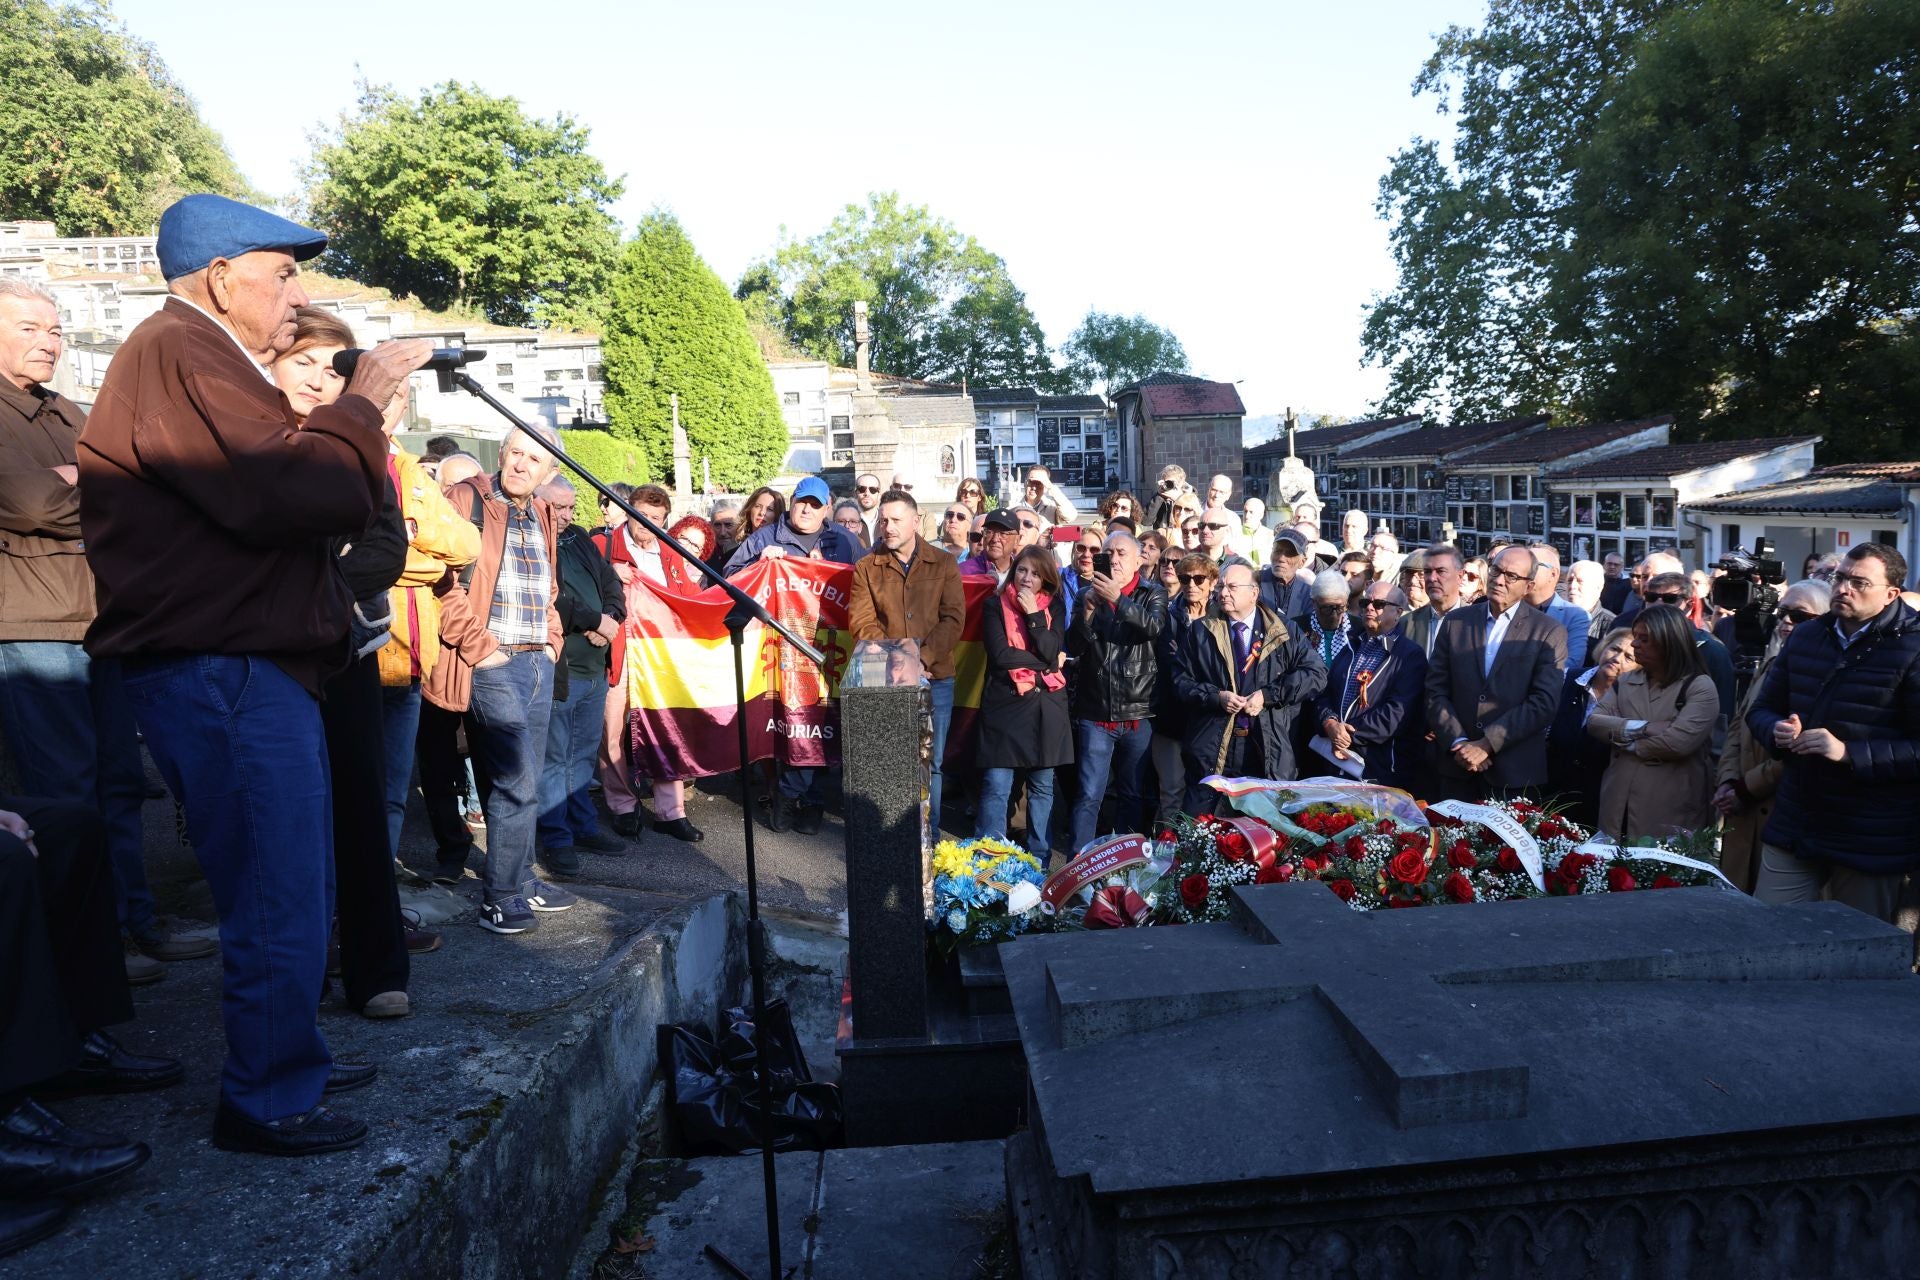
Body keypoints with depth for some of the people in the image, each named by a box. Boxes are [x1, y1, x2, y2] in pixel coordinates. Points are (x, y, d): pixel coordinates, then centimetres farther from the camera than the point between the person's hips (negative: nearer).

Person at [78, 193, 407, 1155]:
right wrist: (362, 404, -12)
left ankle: (291, 1058, 33)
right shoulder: (177, 353, -12)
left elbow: (281, 485, 19)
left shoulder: (204, 357, 24)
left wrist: (364, 410, 9)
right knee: (281, 898, -5)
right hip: (220, 671, -11)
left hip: (252, 666, 11)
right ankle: (265, 1102, 9)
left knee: (293, 888, 19)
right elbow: (293, 492, -25)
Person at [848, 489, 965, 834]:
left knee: (930, 763, 7)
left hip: (935, 678, 0)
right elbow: (861, 623, -2)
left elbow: (953, 619, -5)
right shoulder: (866, 568, 6)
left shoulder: (944, 564, 4)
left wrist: (923, 657, -17)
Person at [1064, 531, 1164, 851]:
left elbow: (1154, 627, -17)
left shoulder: (1153, 594, 5)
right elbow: (1073, 648, -1)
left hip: (1138, 714, 0)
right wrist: (1087, 611, -16)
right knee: (1089, 795, -3)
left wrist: (1117, 599, -24)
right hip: (1095, 713, 0)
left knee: (1133, 795, 11)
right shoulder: (1088, 594, 8)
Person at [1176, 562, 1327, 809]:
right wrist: (1215, 697, -10)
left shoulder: (1283, 631, 6)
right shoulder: (1201, 631, 8)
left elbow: (1316, 673, -1)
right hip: (1212, 751, 1)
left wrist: (1268, 695, -11)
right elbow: (1181, 679, 7)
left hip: (1269, 752, 0)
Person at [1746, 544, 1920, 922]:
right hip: (1793, 830, 5)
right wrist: (1778, 731, -7)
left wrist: (1849, 752, -25)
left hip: (1872, 846, -4)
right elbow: (1762, 710, 14)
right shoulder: (1804, 637, 9)